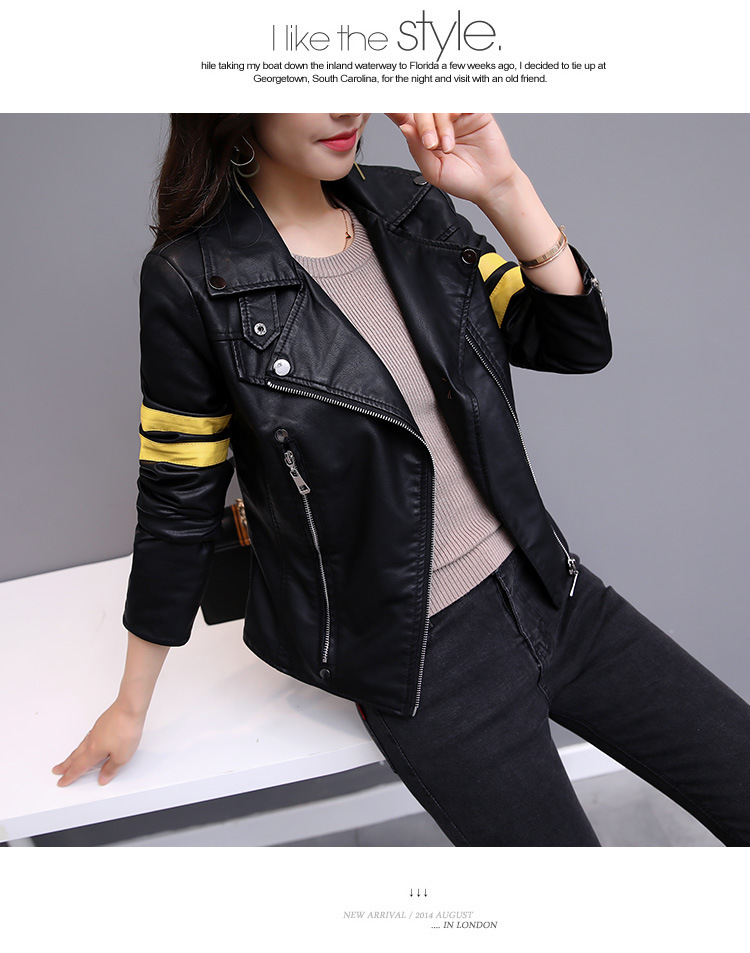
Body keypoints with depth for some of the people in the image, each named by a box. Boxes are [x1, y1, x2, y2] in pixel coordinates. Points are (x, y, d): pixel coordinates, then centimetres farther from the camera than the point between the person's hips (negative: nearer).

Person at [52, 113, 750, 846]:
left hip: (544, 588, 6)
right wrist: (131, 707, 4)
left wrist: (502, 187, -16)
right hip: (422, 656, -5)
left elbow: (578, 344, -2)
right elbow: (177, 507, -5)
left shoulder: (407, 207, 1)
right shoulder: (192, 283, -13)